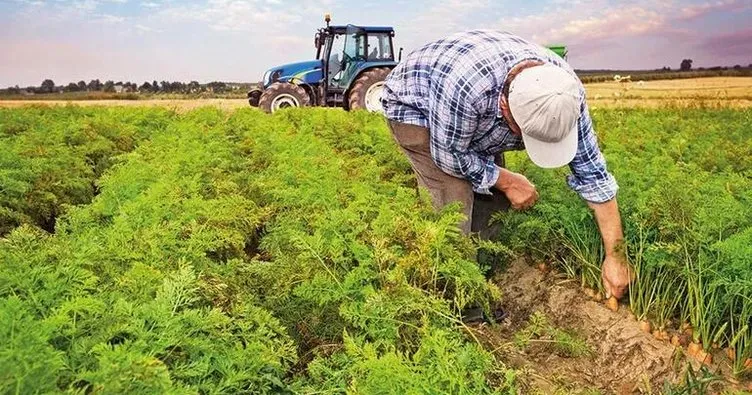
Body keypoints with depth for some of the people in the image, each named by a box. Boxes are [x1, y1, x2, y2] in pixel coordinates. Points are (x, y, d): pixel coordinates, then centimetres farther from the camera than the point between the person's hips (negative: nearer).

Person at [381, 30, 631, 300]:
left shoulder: (565, 90, -27)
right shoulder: (465, 85, -45)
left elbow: (592, 173, -19)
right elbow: (450, 155, -28)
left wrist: (615, 256, -17)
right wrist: (507, 181, -19)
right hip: (413, 105, -5)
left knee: (490, 193, -3)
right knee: (455, 197, -20)